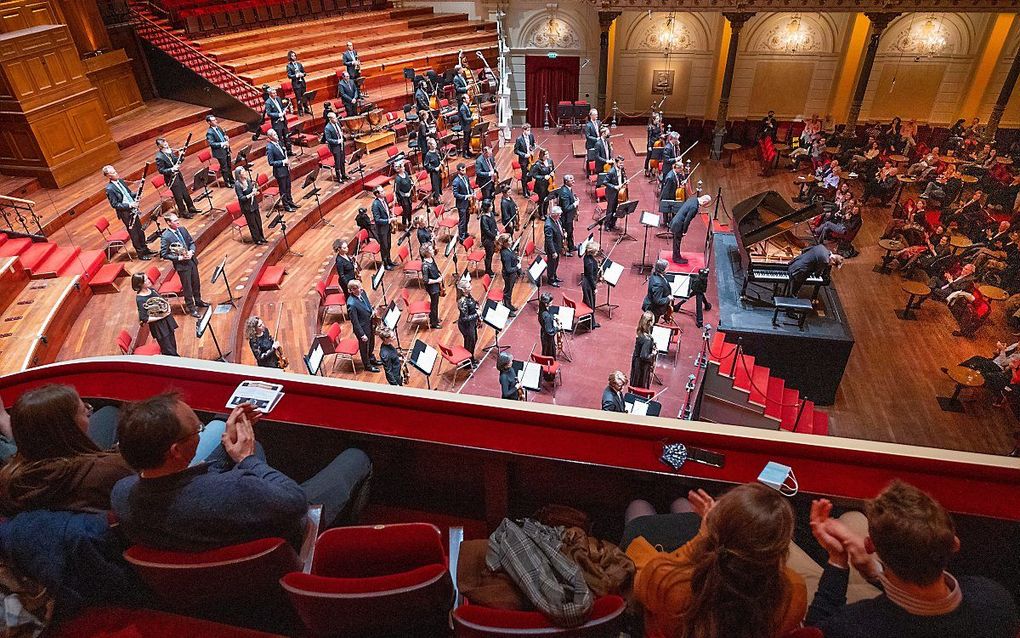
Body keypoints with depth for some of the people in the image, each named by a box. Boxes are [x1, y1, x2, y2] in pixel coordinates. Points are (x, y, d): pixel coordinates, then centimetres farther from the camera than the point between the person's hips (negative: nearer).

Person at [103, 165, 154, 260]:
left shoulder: (120, 181, 6)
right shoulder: (110, 189, -17)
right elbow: (115, 204, -18)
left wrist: (137, 193, -4)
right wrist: (129, 205, -25)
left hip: (133, 210, 7)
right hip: (125, 213, -7)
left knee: (140, 231, 16)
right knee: (134, 233, 3)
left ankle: (145, 250, 30)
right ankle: (140, 254, 13)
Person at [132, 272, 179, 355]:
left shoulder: (151, 289, -1)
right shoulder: (140, 300, -22)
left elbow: (164, 300, 14)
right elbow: (144, 319, -22)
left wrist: (168, 307, -7)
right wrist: (161, 317, -21)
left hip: (167, 320, 7)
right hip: (158, 326, -7)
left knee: (173, 346, 21)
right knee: (169, 352, 2)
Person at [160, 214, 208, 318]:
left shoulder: (182, 229, 0)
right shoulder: (165, 236, -18)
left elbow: (192, 242, 9)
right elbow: (164, 254, -15)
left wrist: (191, 251, -11)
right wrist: (179, 258, -22)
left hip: (192, 260, 6)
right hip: (181, 264, -6)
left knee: (196, 283, 21)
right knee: (187, 287, 6)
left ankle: (198, 301, 42)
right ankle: (191, 308, 22)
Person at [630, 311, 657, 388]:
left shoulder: (640, 333, -7)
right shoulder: (647, 339, -33)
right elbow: (644, 357, -31)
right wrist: (653, 354, -16)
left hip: (637, 363, 8)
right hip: (643, 366, -8)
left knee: (636, 384, 25)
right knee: (642, 387, 12)